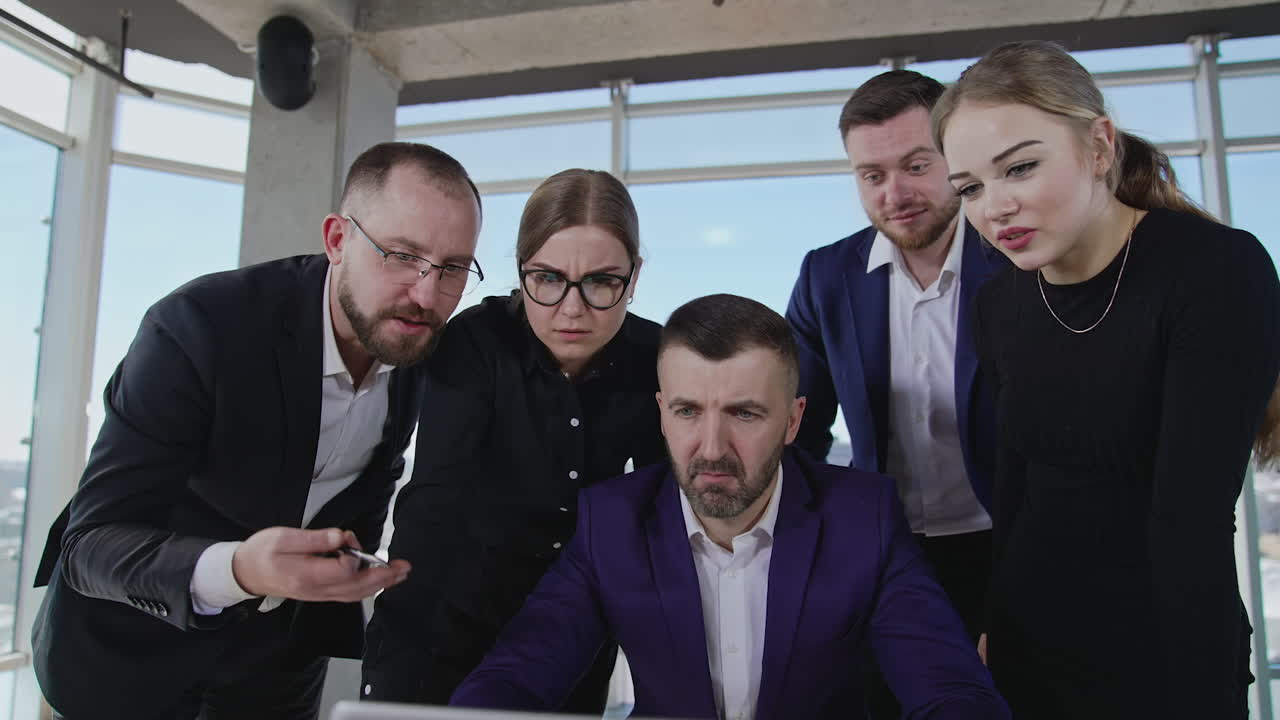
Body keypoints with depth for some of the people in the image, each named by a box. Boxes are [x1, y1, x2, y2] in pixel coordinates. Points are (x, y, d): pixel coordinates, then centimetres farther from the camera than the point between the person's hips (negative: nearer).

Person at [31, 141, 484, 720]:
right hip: (134, 635, -3)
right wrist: (236, 570, -47)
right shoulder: (200, 325, -29)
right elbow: (94, 542, -31)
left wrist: (350, 578, 9)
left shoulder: (424, 348, -13)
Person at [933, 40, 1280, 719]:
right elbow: (1015, 485, 6)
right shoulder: (999, 306, -2)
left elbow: (1193, 517, -24)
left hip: (1165, 656, -4)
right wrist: (995, 626, 10)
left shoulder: (1220, 271, -18)